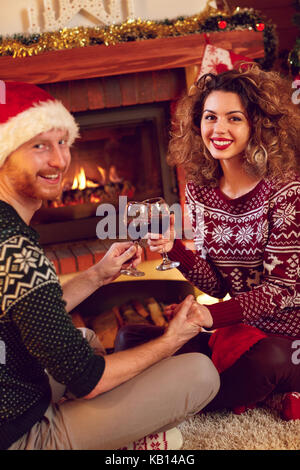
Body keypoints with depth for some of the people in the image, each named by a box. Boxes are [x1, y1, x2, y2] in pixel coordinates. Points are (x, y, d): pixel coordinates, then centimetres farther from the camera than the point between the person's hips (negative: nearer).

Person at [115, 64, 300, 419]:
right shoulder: (200, 189, 0)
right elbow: (216, 284, 1)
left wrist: (213, 315, -26)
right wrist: (173, 250, -16)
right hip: (235, 328, 6)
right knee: (129, 339, -7)